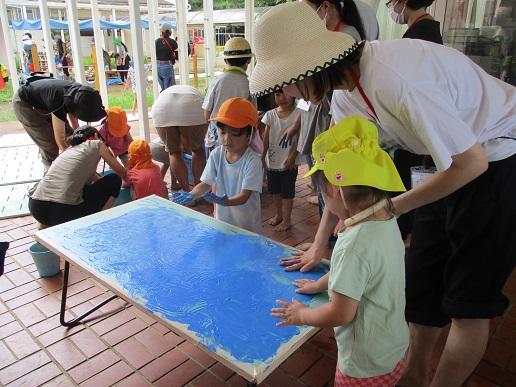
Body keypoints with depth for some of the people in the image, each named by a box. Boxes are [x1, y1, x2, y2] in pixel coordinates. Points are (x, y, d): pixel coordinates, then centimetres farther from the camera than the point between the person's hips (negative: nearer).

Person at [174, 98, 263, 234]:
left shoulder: (253, 161, -22)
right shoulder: (216, 155, -8)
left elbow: (244, 196, -25)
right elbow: (206, 183, -6)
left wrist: (223, 201, -43)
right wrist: (191, 195, -26)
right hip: (222, 218, 4)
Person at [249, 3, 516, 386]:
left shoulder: (394, 80, -34)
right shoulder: (349, 86, -5)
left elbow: (471, 162, -26)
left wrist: (390, 208, -17)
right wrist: (319, 245, 8)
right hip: (453, 162, 8)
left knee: (469, 303, 1)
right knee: (423, 282, 14)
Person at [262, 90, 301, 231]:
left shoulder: (298, 114, -11)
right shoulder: (270, 115, -1)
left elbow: (299, 138, -10)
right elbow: (266, 137, 1)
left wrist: (292, 156, -15)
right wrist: (262, 156, -4)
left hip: (288, 162, -4)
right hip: (272, 160, 4)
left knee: (287, 193, 6)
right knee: (274, 190, 19)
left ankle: (286, 220, 22)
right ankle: (279, 214, 39)